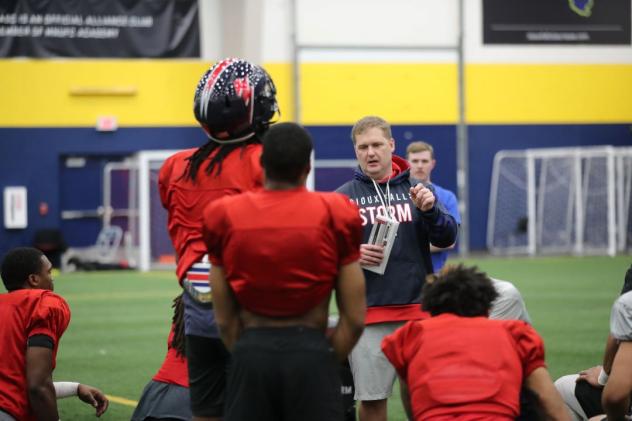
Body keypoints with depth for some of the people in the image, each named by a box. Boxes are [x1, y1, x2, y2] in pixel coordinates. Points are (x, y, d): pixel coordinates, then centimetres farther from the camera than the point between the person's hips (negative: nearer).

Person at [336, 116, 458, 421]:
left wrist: (429, 210, -16)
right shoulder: (343, 197, 6)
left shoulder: (415, 190, 9)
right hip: (368, 313, -1)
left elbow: (447, 238, 2)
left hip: (418, 308, 1)